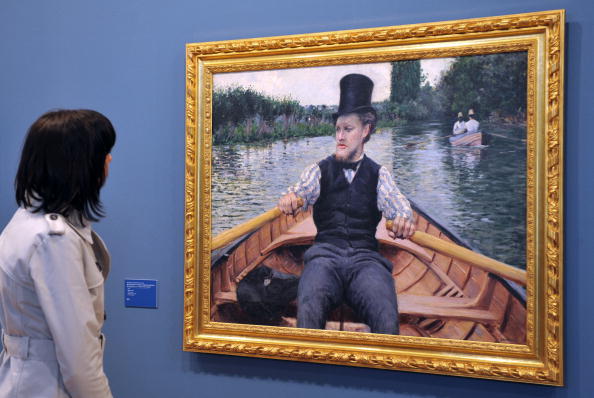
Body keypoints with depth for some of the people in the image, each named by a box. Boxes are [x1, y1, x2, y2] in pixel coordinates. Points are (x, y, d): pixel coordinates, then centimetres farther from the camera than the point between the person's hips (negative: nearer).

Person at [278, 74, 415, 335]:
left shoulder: (379, 175, 15)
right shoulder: (320, 170, 15)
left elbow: (398, 205, -1)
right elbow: (300, 191, -2)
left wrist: (405, 220, -26)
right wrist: (289, 199, -28)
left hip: (365, 257, 1)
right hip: (325, 253, 0)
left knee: (387, 320, -30)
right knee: (308, 310, -34)